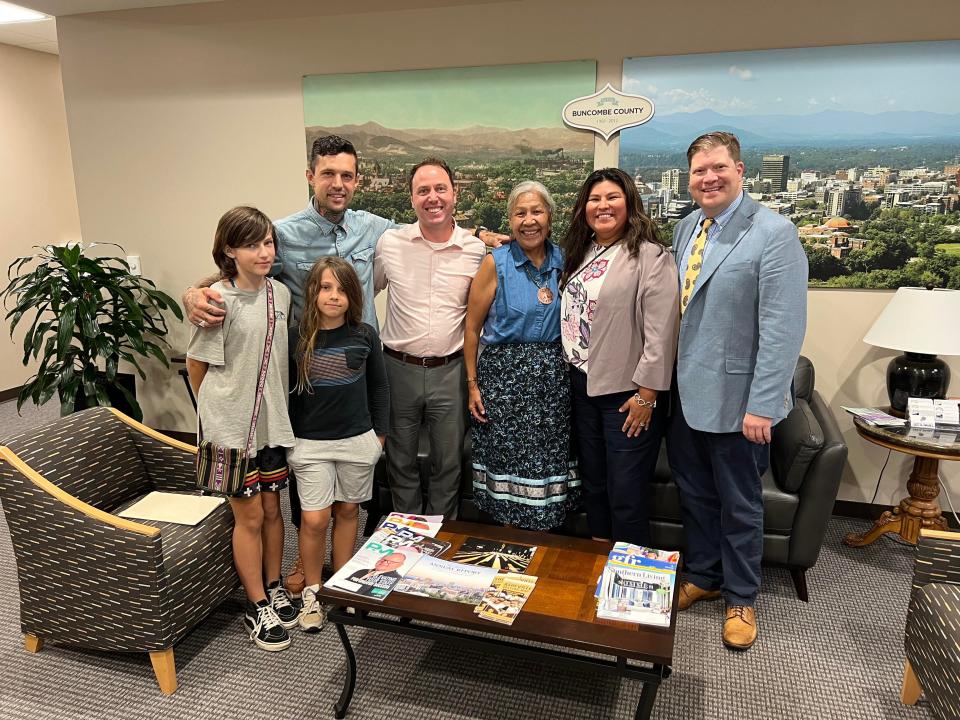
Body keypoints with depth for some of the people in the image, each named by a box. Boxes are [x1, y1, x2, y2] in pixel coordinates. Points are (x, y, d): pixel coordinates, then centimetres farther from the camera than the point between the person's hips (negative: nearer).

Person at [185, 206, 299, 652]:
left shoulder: (281, 294, 2)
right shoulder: (219, 300, -15)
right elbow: (195, 366, -6)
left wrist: (279, 407, 12)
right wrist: (217, 411, 2)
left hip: (272, 421, 5)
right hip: (231, 426, -5)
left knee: (272, 509, 16)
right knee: (249, 516, 5)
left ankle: (274, 587, 35)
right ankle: (257, 606, 22)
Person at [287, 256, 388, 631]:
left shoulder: (365, 335, -3)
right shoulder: (295, 337, -7)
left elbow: (378, 388, 7)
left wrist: (379, 433, 7)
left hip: (358, 440, 2)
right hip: (310, 443, -1)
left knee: (347, 511, 14)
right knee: (314, 519, -2)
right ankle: (312, 591, 20)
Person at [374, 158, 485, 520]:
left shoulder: (476, 249, -2)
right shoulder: (389, 242, -3)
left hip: (450, 370, 0)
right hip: (399, 367, 0)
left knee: (448, 465, 13)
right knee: (401, 462, 14)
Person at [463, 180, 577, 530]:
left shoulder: (562, 259, 6)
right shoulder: (495, 263, -4)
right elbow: (472, 327, -1)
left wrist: (563, 369, 7)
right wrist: (472, 383, -4)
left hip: (553, 376, 3)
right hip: (504, 374, -3)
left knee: (548, 463, 6)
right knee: (507, 463, 0)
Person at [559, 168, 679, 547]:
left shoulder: (649, 255, -12)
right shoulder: (581, 252, 11)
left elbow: (661, 330, -17)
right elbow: (570, 315, 21)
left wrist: (647, 394, -17)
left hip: (627, 393, -7)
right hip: (583, 385, 7)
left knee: (626, 495, 2)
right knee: (593, 484, 19)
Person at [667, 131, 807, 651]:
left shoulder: (773, 233, -15)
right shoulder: (686, 228, 6)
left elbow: (783, 328, -19)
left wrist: (762, 405, -21)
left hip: (735, 399, -6)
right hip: (683, 391, 6)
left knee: (738, 506, 12)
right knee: (694, 494, 20)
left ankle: (741, 598, 33)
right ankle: (702, 576, 41)